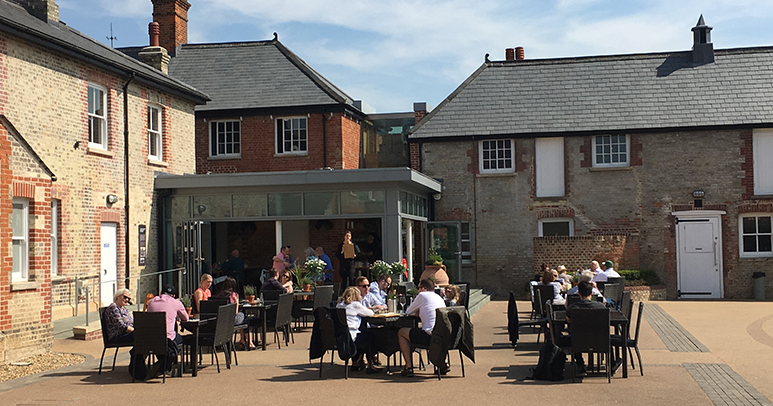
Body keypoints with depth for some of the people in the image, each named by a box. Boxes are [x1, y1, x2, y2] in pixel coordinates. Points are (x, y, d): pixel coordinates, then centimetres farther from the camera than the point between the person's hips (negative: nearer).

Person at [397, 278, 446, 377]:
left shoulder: (422, 295, 4)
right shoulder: (439, 297, 24)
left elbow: (408, 312, 15)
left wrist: (417, 311, 34)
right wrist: (419, 310, 32)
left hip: (430, 335, -8)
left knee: (401, 333, 13)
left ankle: (409, 367, 2)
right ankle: (442, 364, 24)